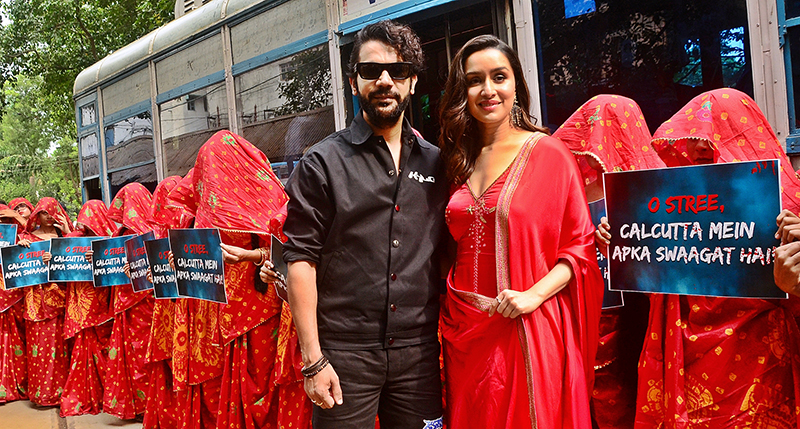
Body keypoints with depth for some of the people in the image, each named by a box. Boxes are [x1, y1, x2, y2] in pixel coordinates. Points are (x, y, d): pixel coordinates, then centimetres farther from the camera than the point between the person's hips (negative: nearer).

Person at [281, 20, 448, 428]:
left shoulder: (436, 163, 9)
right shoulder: (322, 163, -2)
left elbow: (445, 255, 13)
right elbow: (301, 260, -6)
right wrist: (312, 359, -11)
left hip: (419, 352, 3)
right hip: (345, 353, -3)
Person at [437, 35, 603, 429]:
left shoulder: (547, 153, -5)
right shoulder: (459, 160, 10)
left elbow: (580, 245, -6)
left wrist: (534, 295, -18)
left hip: (526, 329, -4)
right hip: (465, 329, 5)